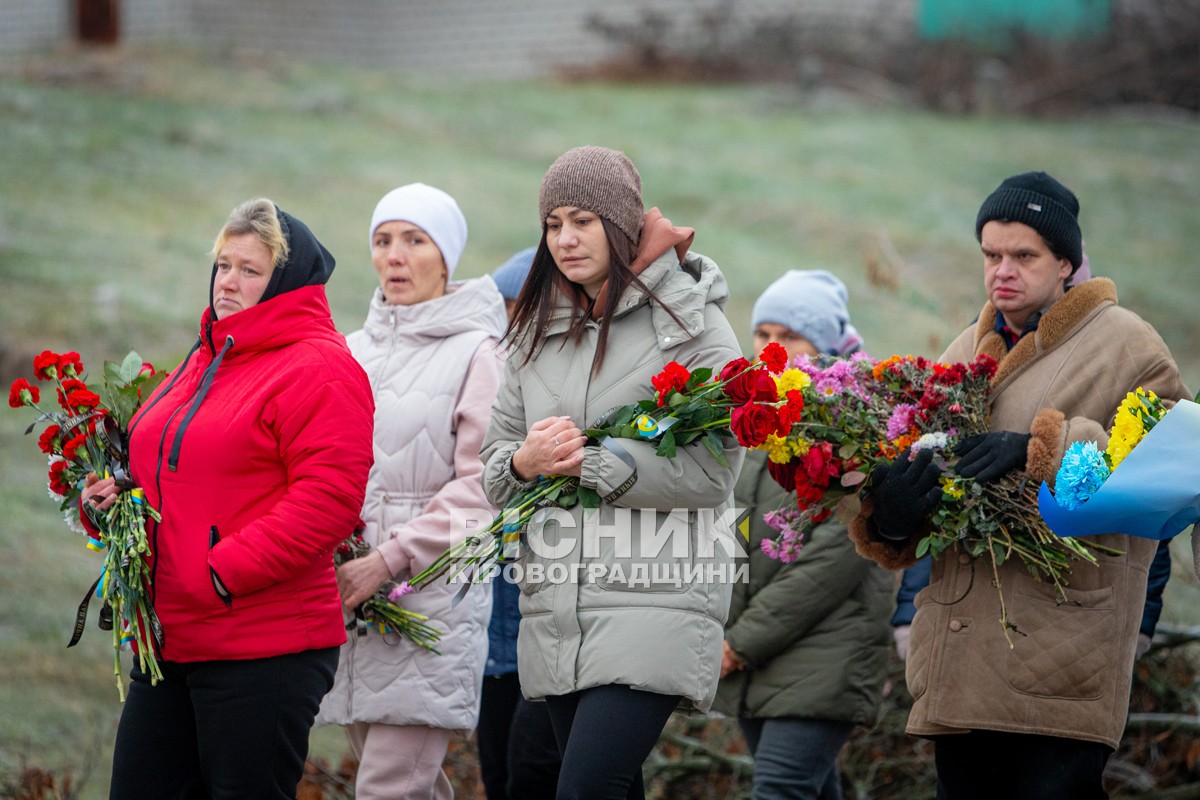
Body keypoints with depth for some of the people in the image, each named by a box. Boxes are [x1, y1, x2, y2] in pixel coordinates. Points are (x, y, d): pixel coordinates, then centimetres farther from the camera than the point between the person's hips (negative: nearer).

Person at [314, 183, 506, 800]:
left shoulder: (476, 355, -4)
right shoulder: (355, 350, 15)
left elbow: (479, 489, -11)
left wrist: (389, 561, -16)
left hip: (431, 600, -6)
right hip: (350, 593, 6)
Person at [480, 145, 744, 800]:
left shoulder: (689, 321, -2)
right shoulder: (537, 333, 17)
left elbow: (712, 470, -11)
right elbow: (495, 463, 16)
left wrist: (589, 461, -13)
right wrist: (523, 463, -8)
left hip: (653, 600, -6)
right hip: (555, 610, 6)